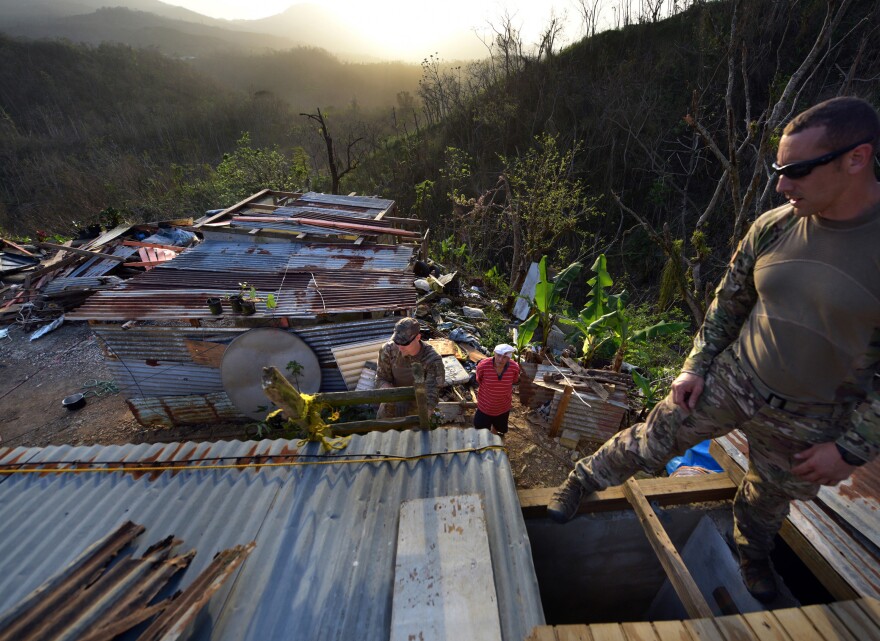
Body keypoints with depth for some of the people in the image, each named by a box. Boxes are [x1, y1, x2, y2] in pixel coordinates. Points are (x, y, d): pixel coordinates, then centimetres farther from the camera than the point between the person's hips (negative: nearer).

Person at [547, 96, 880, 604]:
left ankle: (753, 553, 57)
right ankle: (583, 481, 31)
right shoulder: (773, 227, -10)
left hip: (810, 419, -1)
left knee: (770, 499, 24)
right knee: (651, 442, 7)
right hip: (731, 379, 1)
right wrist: (696, 367, -1)